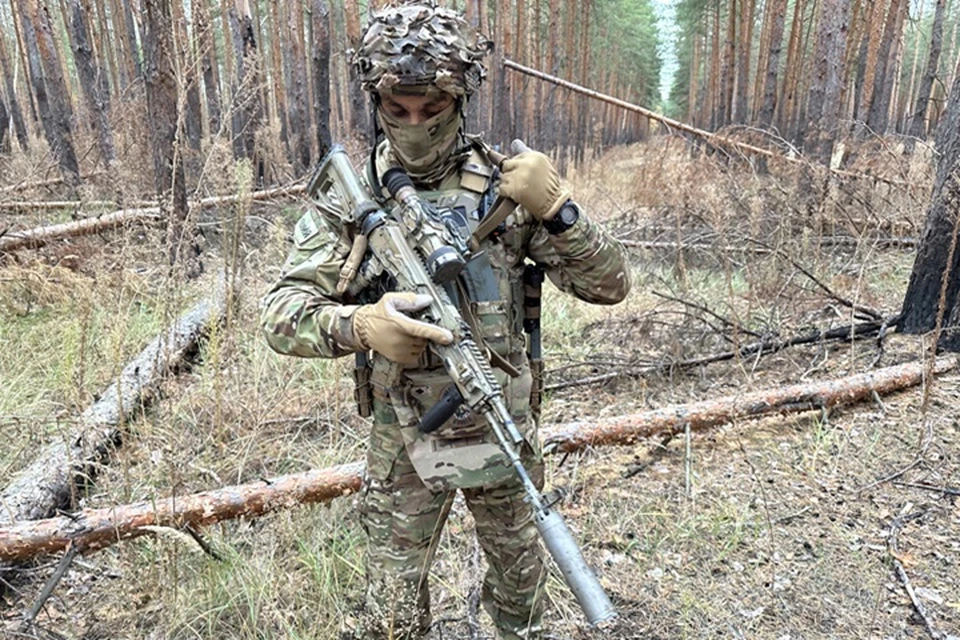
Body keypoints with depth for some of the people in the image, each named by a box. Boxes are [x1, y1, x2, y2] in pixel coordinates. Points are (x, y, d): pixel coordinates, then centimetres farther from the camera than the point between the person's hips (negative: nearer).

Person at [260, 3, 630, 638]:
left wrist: (554, 207, -26)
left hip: (506, 429, 2)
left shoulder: (505, 184, -9)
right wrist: (360, 323, -34)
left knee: (521, 579, 25)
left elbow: (609, 283, -9)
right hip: (405, 439, -1)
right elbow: (282, 313, -14)